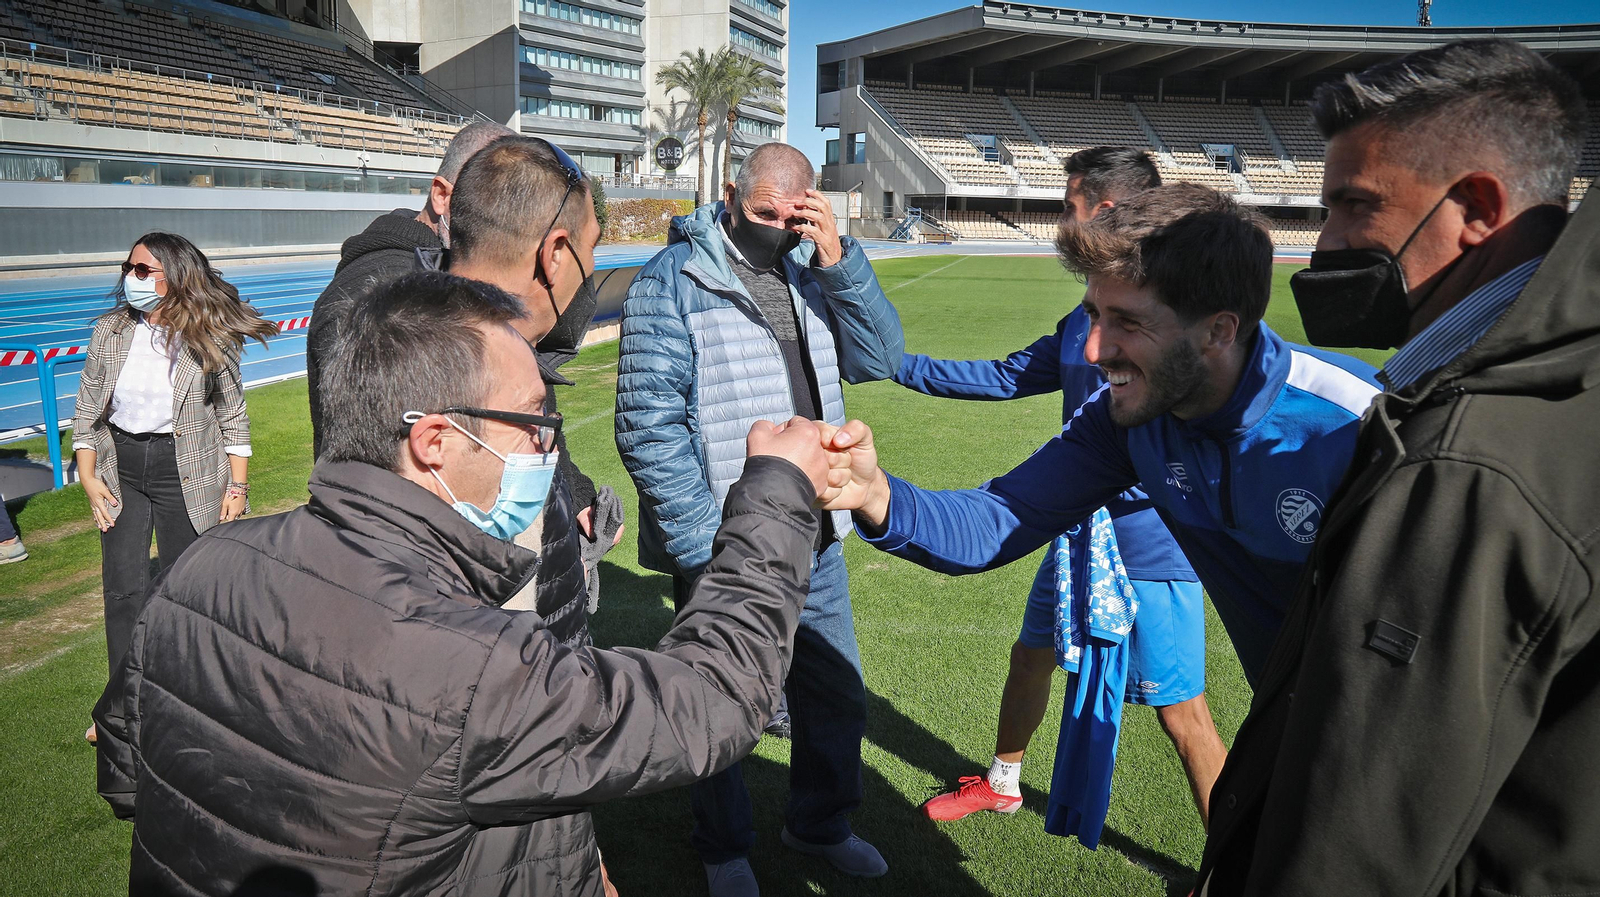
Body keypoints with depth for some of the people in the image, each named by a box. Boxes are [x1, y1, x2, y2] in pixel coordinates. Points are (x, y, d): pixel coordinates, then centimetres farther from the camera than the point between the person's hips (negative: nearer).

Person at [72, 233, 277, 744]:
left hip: (186, 472, -3)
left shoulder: (210, 339, -8)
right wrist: (88, 477, 0)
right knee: (123, 587, 3)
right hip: (120, 469, 3)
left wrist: (238, 486, -5)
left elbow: (233, 419, -3)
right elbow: (87, 412, 8)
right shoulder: (110, 331, 2)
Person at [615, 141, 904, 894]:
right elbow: (648, 425, -16)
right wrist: (703, 544, -18)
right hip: (720, 551, -5)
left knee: (838, 696, 20)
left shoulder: (812, 268, 6)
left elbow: (879, 358, -3)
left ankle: (819, 824, 46)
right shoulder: (672, 281, -12)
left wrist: (836, 258, -14)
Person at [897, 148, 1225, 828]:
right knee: (1030, 656, 21)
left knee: (1182, 714, 1)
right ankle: (1001, 784, 46)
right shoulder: (1088, 314, 7)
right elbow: (1008, 377, 18)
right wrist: (900, 365, 19)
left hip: (1150, 548, -8)